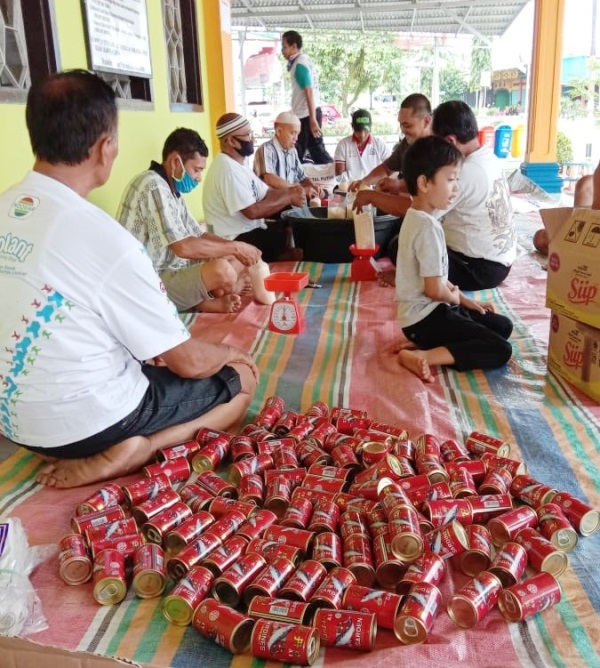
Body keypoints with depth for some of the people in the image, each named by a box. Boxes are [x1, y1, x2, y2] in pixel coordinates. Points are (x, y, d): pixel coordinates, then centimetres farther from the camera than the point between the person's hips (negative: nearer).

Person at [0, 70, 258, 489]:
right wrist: (229, 353, 6)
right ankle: (135, 452, -7)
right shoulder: (106, 240, -27)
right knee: (241, 379, 9)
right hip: (86, 421, -8)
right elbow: (190, 362, -16)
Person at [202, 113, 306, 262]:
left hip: (251, 230, 10)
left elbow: (267, 194, 11)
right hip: (238, 241, -10)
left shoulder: (239, 164, 11)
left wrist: (289, 191, -9)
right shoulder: (228, 169, -21)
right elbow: (253, 211, -24)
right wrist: (288, 198, -14)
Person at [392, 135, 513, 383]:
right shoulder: (428, 227, -21)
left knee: (503, 326, 16)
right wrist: (456, 298, -1)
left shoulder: (418, 218, 10)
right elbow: (435, 289, -22)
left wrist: (466, 301, 15)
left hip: (430, 310, 10)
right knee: (500, 350, -12)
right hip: (425, 318, -10)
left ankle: (427, 345, 2)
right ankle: (422, 357, -18)